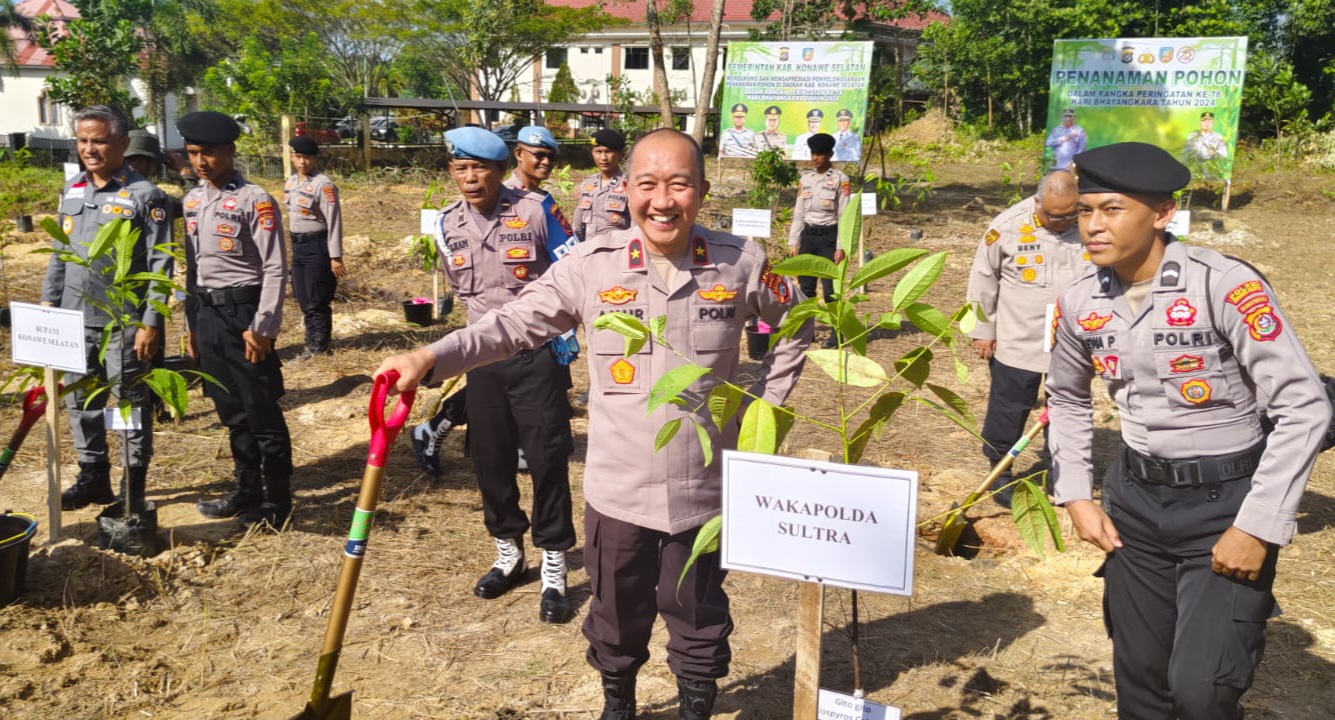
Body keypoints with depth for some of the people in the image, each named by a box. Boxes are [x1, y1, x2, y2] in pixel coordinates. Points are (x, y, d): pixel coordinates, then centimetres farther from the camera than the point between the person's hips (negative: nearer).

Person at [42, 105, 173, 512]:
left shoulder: (144, 195, -10)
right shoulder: (71, 191, 10)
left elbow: (160, 264, -12)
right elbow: (59, 254, 17)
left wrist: (150, 323, -15)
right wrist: (48, 306, 12)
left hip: (123, 322, -6)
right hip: (75, 320, 6)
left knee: (130, 403, 4)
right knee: (81, 402, 13)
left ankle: (134, 487, 15)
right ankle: (93, 477, 27)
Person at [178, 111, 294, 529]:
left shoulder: (254, 201, -11)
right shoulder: (192, 201, 12)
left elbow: (275, 269, -13)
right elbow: (192, 266, 17)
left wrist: (261, 327, -16)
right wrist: (191, 324, 16)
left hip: (242, 312, -7)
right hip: (208, 313, 8)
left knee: (262, 412, -1)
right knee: (232, 412, 16)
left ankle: (276, 503, 11)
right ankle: (247, 492, 29)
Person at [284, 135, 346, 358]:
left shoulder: (323, 184, -14)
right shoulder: (290, 183, 10)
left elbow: (334, 222, -15)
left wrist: (335, 257, -18)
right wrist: (294, 245, 17)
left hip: (317, 245, -8)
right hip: (297, 244, 8)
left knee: (317, 300, -2)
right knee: (303, 300, 14)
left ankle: (321, 346, 11)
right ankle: (312, 342, 26)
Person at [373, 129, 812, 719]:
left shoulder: (741, 264, -6)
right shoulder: (592, 265, -9)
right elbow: (515, 324, -7)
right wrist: (430, 358, -20)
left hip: (707, 489, 0)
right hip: (619, 490, 0)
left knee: (699, 617, 18)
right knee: (617, 615, 21)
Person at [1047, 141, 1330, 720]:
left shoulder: (1225, 286, -20)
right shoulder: (1079, 304, -3)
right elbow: (1067, 398, 15)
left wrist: (1258, 526, -19)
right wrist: (1076, 497, 7)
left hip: (1227, 501, -5)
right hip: (1135, 498, 5)